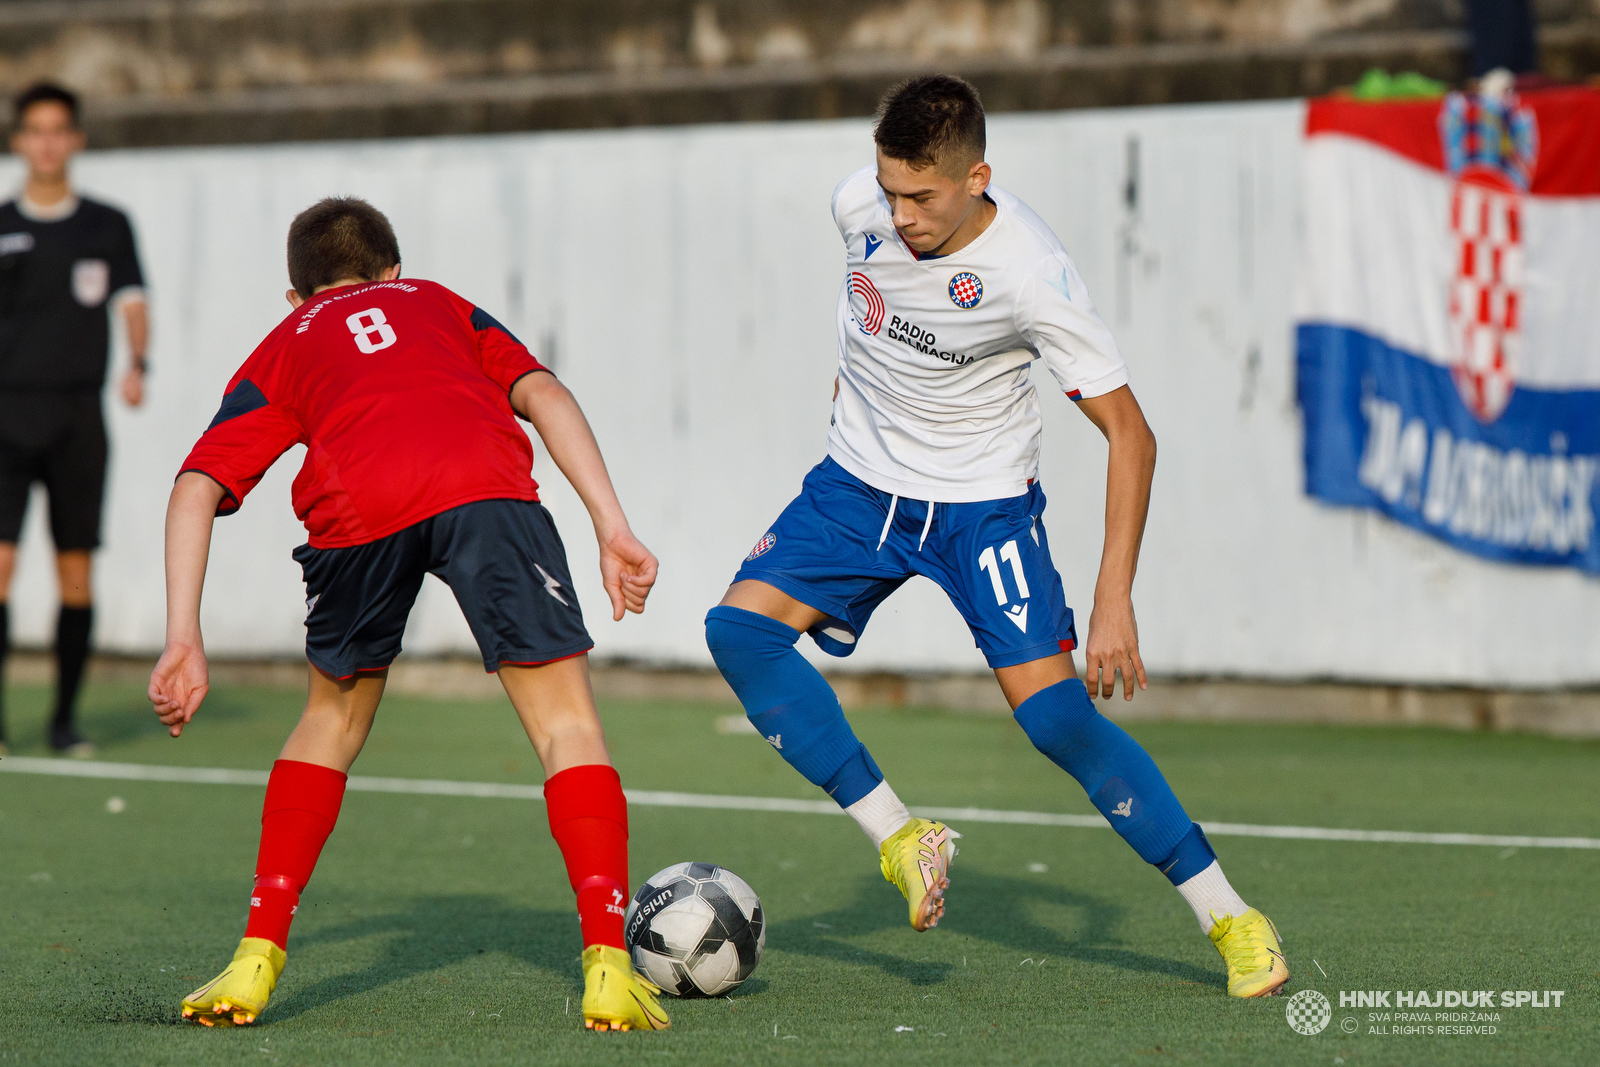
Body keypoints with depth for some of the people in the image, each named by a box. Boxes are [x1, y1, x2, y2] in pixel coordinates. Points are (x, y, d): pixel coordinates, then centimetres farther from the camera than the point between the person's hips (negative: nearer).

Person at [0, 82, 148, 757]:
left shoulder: (107, 227, 9)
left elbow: (131, 302, 0)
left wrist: (136, 364, -18)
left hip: (78, 415, 1)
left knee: (76, 568, 2)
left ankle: (65, 718, 10)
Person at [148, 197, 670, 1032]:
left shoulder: (283, 347, 35)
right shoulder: (439, 304, 38)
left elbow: (196, 489, 19)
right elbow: (543, 394, 19)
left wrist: (183, 643, 15)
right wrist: (613, 528, 14)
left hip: (358, 507, 1)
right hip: (483, 484, -1)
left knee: (336, 717, 25)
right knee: (565, 722, 5)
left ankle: (256, 962, 21)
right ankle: (608, 968, -11)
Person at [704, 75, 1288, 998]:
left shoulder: (1032, 275, -28)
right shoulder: (861, 204, -15)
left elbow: (1129, 433, -22)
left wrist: (1115, 596, -27)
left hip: (983, 502, -5)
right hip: (860, 484, 5)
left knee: (1054, 710, -17)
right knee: (740, 628, -16)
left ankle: (1232, 920, -6)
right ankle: (900, 838, -9)